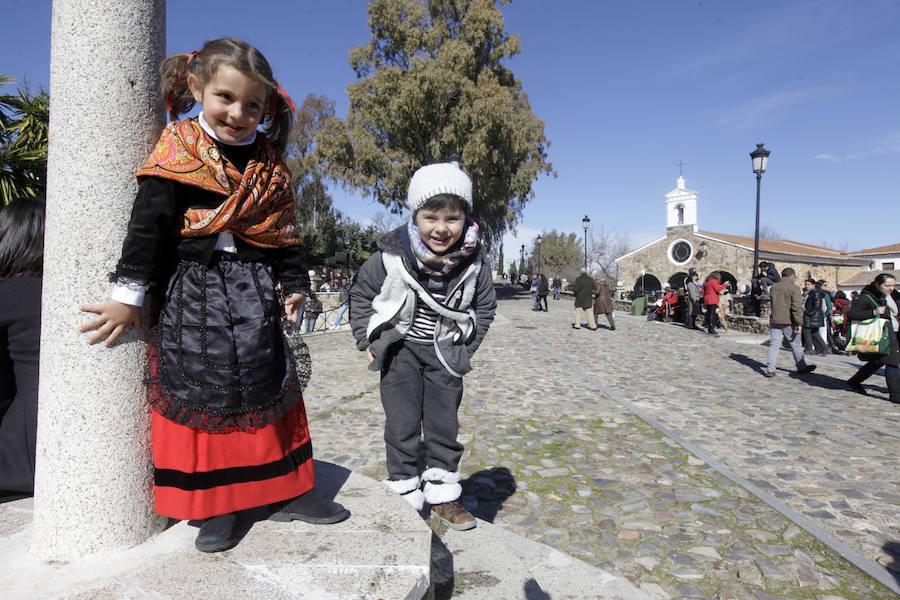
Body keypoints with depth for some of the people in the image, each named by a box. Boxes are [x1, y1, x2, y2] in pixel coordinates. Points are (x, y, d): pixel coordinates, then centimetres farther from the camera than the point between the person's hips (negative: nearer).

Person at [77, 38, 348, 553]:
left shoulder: (269, 163, 8)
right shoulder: (180, 152, -4)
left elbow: (284, 231, 13)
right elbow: (148, 222, -8)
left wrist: (295, 285, 8)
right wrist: (129, 293, -11)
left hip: (254, 290, 4)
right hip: (195, 290, -3)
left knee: (270, 386, 8)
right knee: (203, 395, 0)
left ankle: (288, 489, 20)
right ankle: (218, 506, 13)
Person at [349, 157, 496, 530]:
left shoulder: (473, 261, -13)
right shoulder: (392, 255, -17)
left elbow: (485, 306, 6)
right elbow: (361, 293, 0)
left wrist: (467, 347, 2)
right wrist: (367, 341, -2)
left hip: (445, 352, 2)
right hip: (400, 348, -1)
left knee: (445, 424, 8)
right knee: (402, 423, 2)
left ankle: (442, 494, 24)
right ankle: (404, 493, 18)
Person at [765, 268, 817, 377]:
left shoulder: (773, 287, 11)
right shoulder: (794, 288, -9)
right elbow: (797, 307, -15)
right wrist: (799, 323, -15)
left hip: (774, 321, 5)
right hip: (788, 322, -5)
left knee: (774, 345, 4)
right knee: (796, 345, 11)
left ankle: (770, 370, -3)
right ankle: (802, 367, 25)